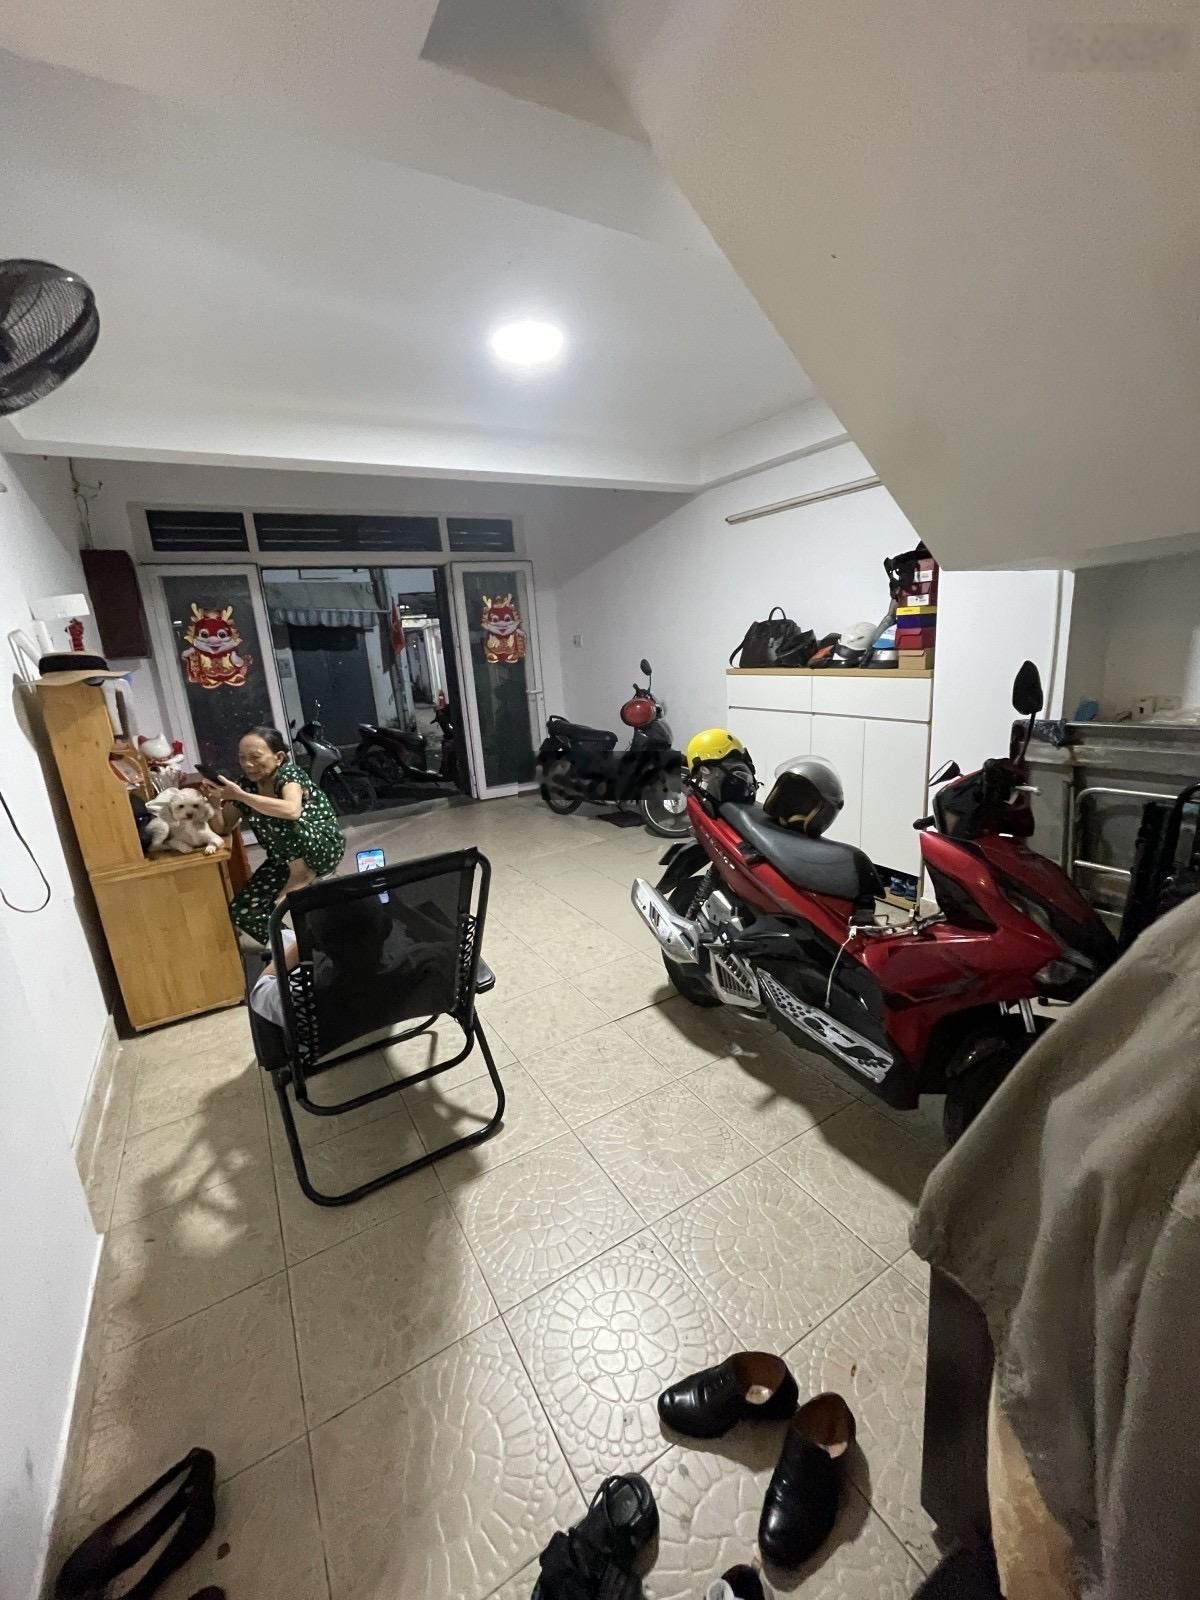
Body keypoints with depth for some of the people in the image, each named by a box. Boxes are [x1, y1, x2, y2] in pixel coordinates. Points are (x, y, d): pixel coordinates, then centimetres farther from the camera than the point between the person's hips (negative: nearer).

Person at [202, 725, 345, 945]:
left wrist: (240, 796, -39)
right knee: (242, 912, -11)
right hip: (283, 859, 6)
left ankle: (301, 880, -12)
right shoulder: (247, 786, -4)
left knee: (288, 826, -37)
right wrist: (215, 800, -14)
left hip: (323, 847, -6)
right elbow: (224, 828, 5)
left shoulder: (288, 774, -20)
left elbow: (292, 811, -42)